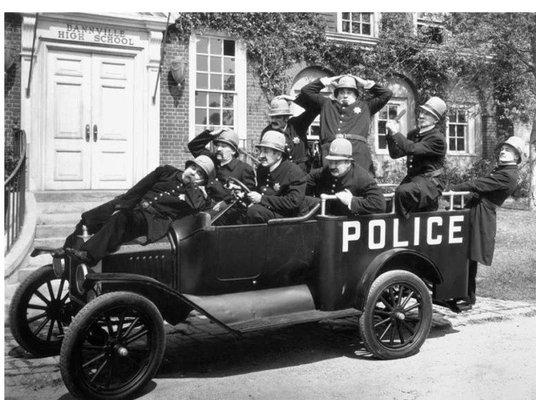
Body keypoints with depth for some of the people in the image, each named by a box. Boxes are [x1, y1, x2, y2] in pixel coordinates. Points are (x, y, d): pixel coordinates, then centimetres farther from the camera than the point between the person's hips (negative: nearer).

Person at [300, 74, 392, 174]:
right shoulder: (327, 104, 29)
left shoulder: (365, 106, 28)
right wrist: (327, 81, 29)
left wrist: (365, 83, 30)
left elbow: (387, 94, 29)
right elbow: (306, 90, 30)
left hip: (358, 150, 0)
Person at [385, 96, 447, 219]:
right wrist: (391, 134, -1)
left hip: (428, 182, -8)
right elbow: (395, 154, 12)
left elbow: (412, 149, -25)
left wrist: (396, 133, -18)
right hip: (412, 178, 8)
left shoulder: (438, 139, -11)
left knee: (402, 191, -33)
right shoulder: (413, 134, 14)